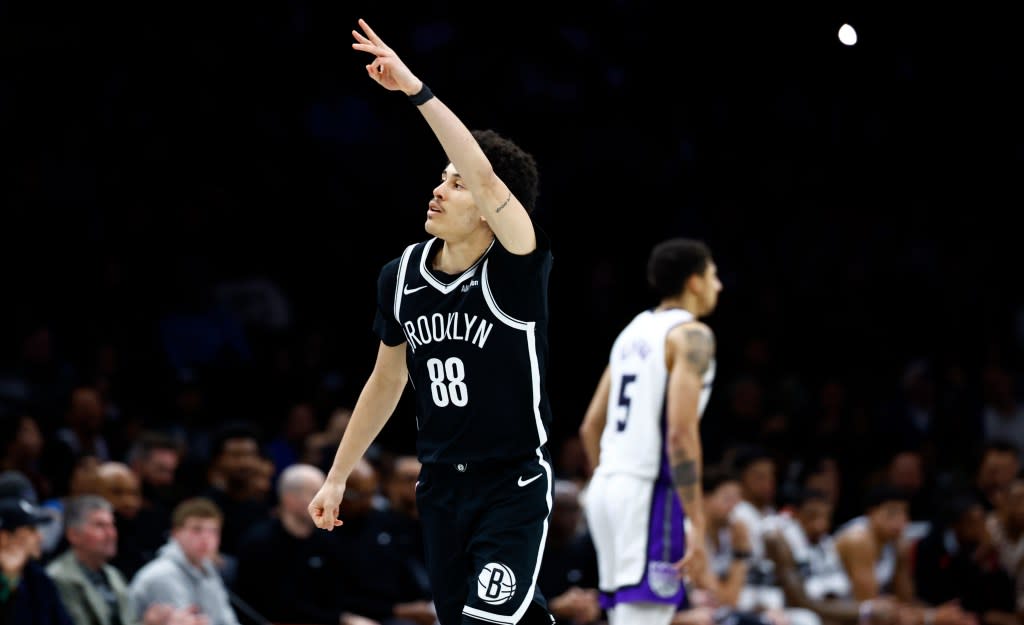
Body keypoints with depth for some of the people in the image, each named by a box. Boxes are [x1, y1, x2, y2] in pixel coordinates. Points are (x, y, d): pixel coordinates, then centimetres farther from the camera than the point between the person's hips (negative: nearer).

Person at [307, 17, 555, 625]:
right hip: (440, 483, 6)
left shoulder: (516, 269, -16)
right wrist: (338, 477, 17)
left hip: (514, 484, -6)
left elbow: (487, 182, -35)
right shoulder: (401, 277, 1)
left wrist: (416, 90, -40)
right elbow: (387, 380, 16)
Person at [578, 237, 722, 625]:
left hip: (606, 488, 9)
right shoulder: (691, 334, -8)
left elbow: (591, 427, 20)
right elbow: (681, 433, -18)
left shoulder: (633, 331, 18)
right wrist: (696, 527, -19)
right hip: (651, 491, -9)